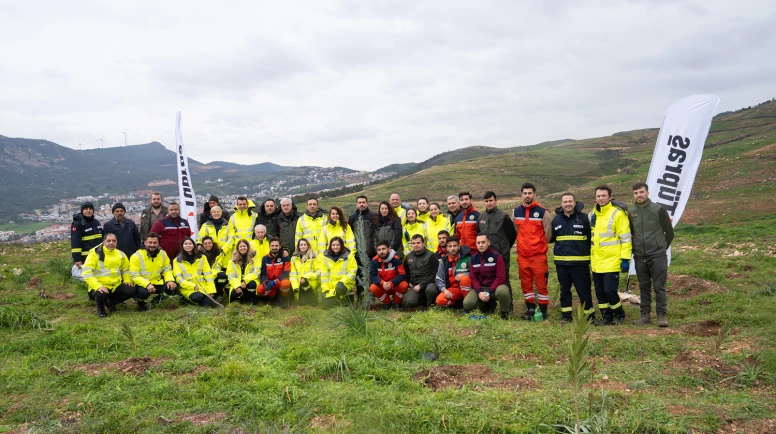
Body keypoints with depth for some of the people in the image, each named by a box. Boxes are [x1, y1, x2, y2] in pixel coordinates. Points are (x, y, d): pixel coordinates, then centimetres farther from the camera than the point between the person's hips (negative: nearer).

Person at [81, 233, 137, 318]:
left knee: (132, 291, -18)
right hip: (99, 286, -5)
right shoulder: (95, 253, -10)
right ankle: (100, 308, 1)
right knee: (102, 294, -38)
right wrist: (98, 286, -29)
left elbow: (126, 269, 22)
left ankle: (111, 302, 10)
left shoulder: (121, 254, 8)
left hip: (116, 286, 5)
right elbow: (87, 273, -17)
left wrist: (127, 280, 2)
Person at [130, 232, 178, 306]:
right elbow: (134, 276, -18)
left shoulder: (163, 254, 0)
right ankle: (141, 303, 3)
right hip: (143, 284, -4)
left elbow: (167, 270, 5)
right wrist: (147, 284, -33)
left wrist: (170, 280, -17)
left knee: (173, 288, -17)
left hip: (158, 283, 4)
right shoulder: (136, 256, -15)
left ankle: (158, 296, 18)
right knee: (144, 292, -37)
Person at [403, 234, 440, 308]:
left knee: (430, 289, -39)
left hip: (428, 283, -4)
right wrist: (408, 283, 10)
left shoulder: (431, 256, -3)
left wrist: (421, 285, -14)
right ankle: (424, 301, 8)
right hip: (414, 285, 4)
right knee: (409, 302, -24)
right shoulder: (409, 256, 14)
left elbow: (434, 274, -8)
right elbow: (405, 272, 28)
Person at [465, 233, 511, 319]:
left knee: (503, 291, -40)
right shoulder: (474, 258, 4)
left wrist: (489, 292, -20)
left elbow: (501, 277, -14)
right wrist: (479, 292, -15)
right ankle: (487, 304, 13)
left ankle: (504, 313, -7)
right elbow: (473, 278, 4)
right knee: (467, 304, -21)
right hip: (480, 288, 4)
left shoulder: (496, 256, -10)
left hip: (495, 286, -4)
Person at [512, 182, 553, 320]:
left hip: (539, 255, -4)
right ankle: (530, 308, 20)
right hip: (522, 255, 4)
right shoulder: (516, 211, 8)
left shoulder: (542, 212, -5)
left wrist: (539, 245, 7)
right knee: (525, 283, 9)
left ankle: (543, 310, 7)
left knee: (541, 283, -2)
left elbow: (548, 232, 1)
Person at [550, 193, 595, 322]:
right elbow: (550, 238, 21)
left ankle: (589, 315, 12)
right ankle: (566, 315, 20)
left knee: (584, 290, 1)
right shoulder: (556, 219, 9)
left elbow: (591, 237, 3)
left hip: (580, 262, -3)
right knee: (564, 290, 11)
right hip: (561, 262, 4)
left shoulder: (583, 218, -2)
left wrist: (588, 253, -1)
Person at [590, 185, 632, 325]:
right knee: (600, 293, 9)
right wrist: (589, 257, 20)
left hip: (612, 261, -7)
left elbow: (626, 238, -10)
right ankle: (607, 318, 21)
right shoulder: (592, 214, 13)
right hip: (596, 262, 7)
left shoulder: (617, 213, -9)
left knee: (609, 291, -8)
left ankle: (620, 315, 14)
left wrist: (625, 259, -14)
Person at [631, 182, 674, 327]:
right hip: (639, 257, 4)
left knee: (659, 287, -2)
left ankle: (661, 315, 4)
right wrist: (634, 249, 11)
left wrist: (662, 247, 6)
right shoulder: (631, 213, 6)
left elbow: (669, 232, 1)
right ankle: (645, 315, 15)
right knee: (644, 287, 9)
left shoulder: (658, 210, -6)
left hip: (657, 256, -4)